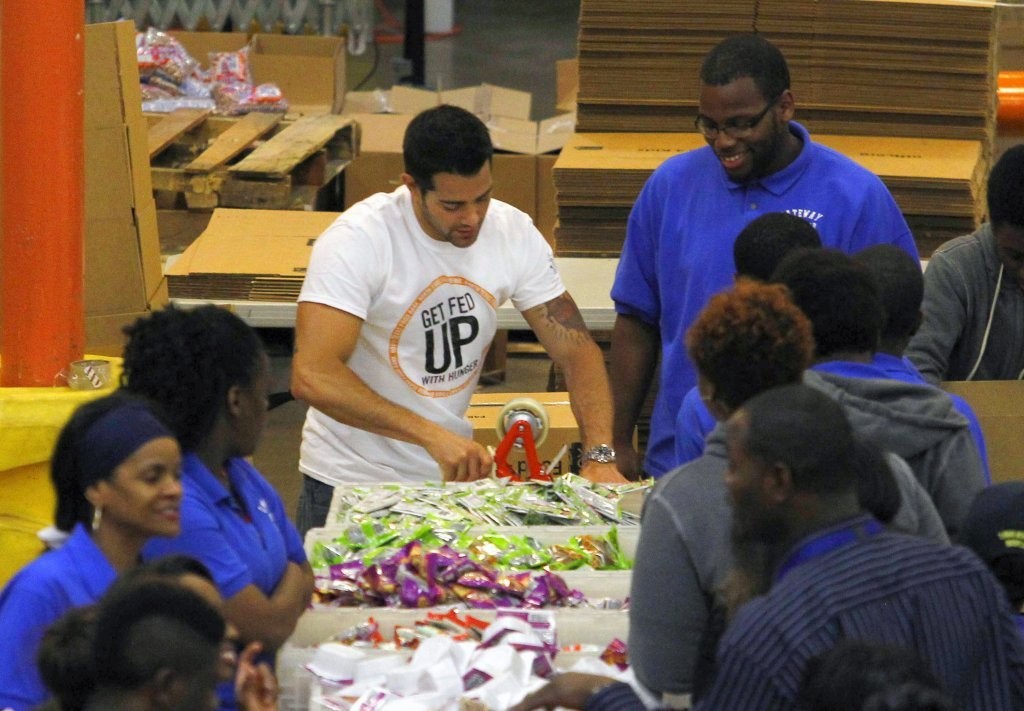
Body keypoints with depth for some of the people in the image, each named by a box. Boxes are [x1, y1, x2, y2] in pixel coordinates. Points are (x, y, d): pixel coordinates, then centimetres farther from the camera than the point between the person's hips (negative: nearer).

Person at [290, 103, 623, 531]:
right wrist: (431, 435, -39)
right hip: (352, 483, -4)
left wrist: (600, 458, -17)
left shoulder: (514, 235, -6)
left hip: (451, 477, 4)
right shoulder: (358, 241, -22)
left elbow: (576, 349, -1)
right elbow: (312, 376, -32)